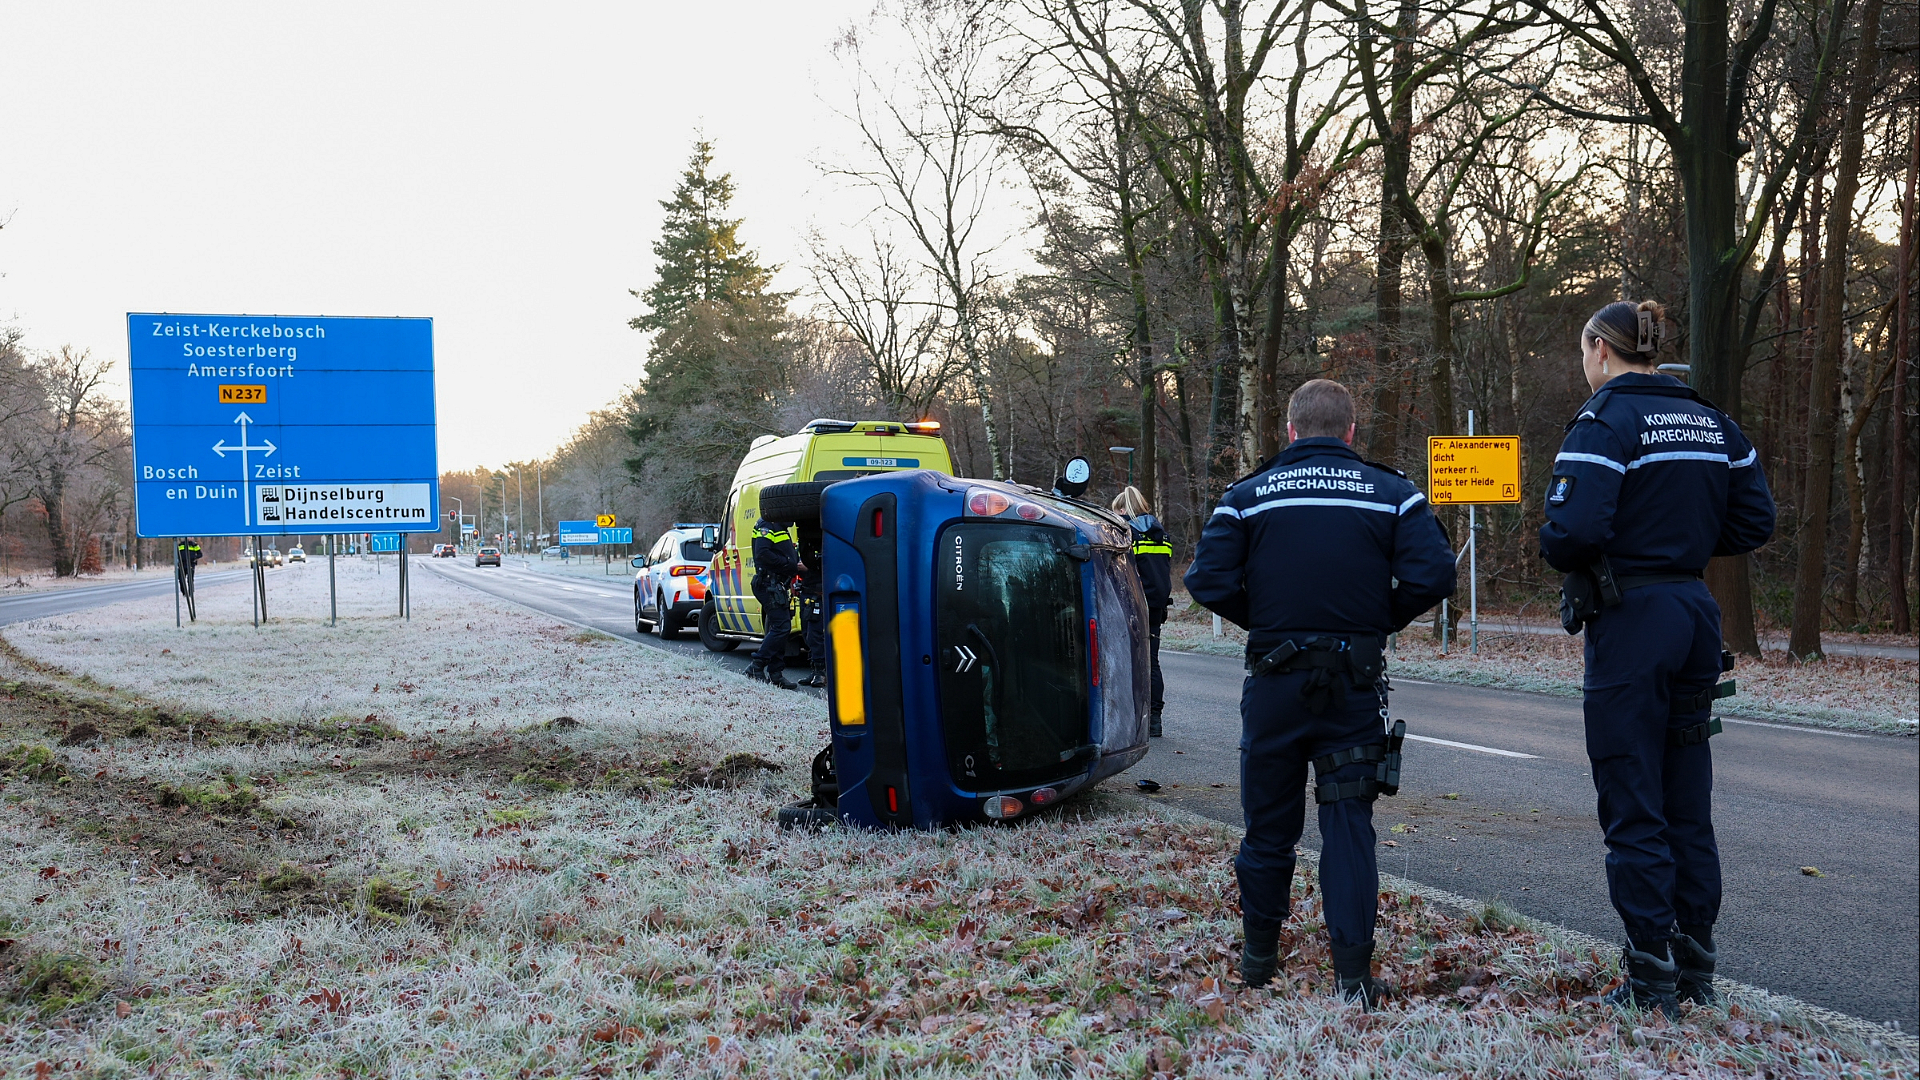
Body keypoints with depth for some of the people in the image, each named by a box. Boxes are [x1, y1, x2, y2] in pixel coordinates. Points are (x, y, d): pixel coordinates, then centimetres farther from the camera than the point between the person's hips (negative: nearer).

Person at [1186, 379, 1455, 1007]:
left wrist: (1261, 619, 7)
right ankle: (1354, 974, 2)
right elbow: (1433, 576, -10)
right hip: (1355, 688, 0)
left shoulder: (1249, 495, -1)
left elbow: (1208, 581, -9)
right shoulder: (1392, 494, 0)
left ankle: (1259, 956, 29)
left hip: (1274, 682, 1)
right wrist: (1381, 620, 6)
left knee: (1269, 820, 14)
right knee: (1349, 823, 6)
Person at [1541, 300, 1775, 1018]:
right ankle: (1696, 970, 23)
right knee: (1688, 802, 15)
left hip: (1629, 618, -7)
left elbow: (1574, 530, -23)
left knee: (1633, 805, 1)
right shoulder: (1712, 421, 11)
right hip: (1696, 610, 8)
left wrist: (1556, 552, -3)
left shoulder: (1606, 419, -12)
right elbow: (1754, 521, 11)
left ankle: (1653, 981, 7)